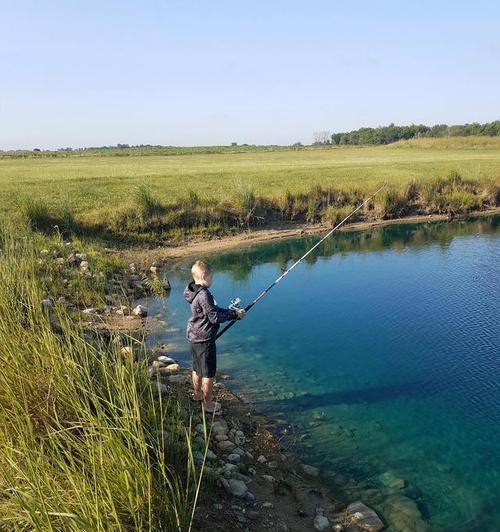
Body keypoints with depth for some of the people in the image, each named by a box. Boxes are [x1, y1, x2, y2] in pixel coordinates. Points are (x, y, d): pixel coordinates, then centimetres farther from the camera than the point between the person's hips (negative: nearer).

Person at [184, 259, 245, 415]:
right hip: (205, 340, -10)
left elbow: (213, 310, 14)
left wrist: (230, 311, 6)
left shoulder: (195, 292, 6)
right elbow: (214, 317, -23)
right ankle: (208, 404, 16)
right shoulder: (204, 294, -25)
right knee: (208, 374, 4)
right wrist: (234, 314, -12)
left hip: (194, 338, 10)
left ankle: (196, 394, 42)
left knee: (197, 369, 25)